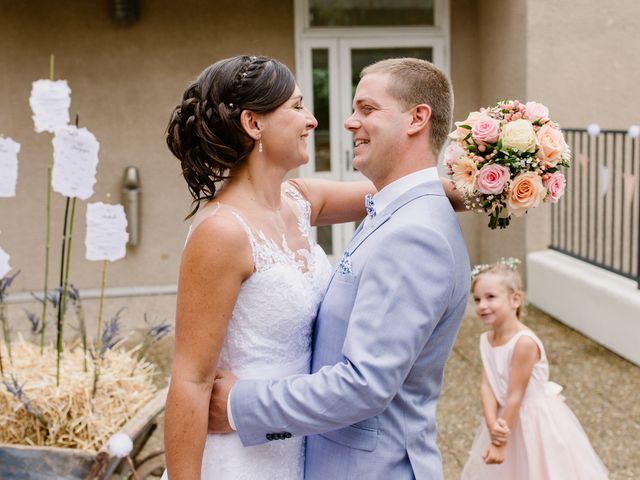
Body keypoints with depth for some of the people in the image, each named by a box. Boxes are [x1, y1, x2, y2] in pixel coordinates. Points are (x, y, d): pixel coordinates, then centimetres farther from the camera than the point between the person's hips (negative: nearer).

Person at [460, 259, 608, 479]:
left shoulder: (524, 342, -28)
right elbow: (486, 386, -9)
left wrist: (501, 443, -18)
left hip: (535, 421, -7)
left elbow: (515, 396, -24)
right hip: (507, 417, 7)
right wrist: (492, 425, -25)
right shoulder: (486, 340, -5)